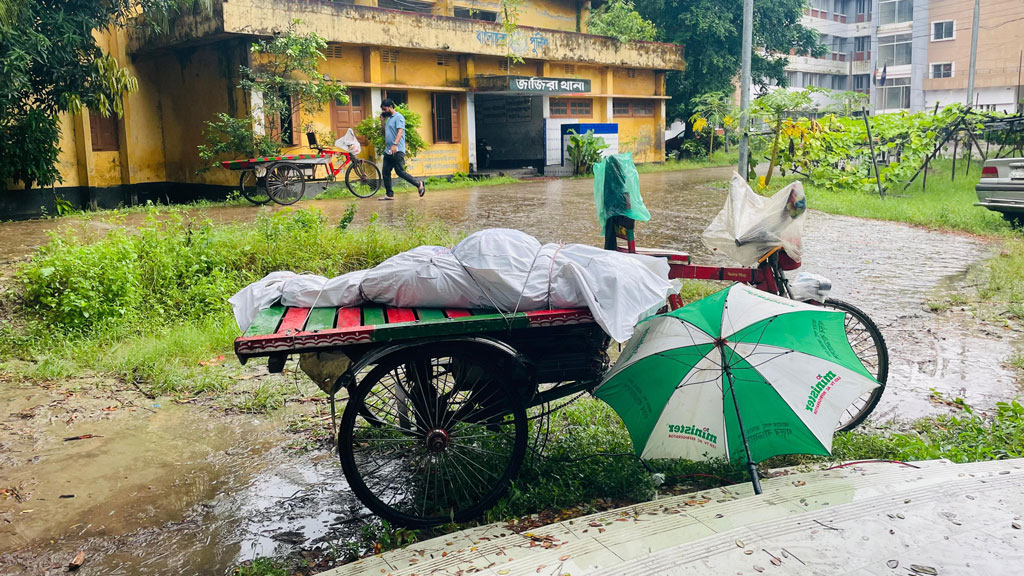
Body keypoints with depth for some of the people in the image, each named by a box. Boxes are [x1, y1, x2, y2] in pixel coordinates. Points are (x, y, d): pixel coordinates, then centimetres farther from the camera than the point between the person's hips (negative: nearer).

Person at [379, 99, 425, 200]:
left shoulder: (398, 117, -7)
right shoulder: (388, 118, 21)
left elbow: (400, 131, -19)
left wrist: (395, 144, -33)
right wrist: (382, 120, 15)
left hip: (397, 151, -9)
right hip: (388, 151, 9)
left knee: (400, 172, -11)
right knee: (385, 172, 5)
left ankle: (419, 184, 4)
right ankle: (389, 194, 9)